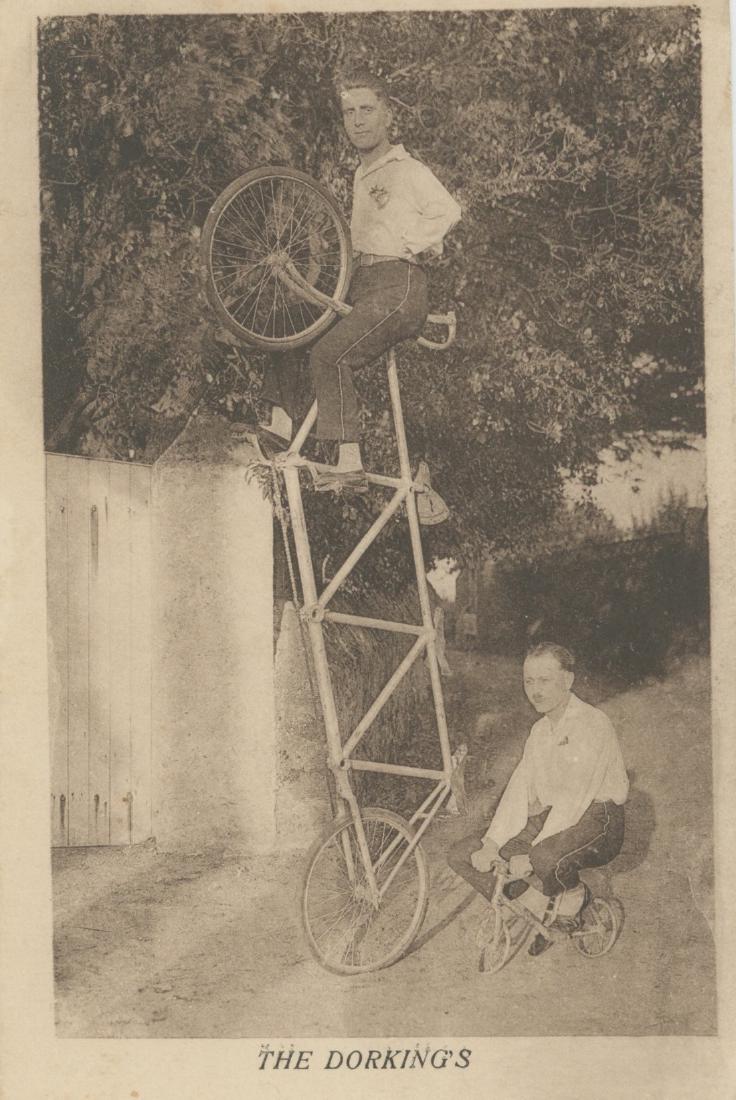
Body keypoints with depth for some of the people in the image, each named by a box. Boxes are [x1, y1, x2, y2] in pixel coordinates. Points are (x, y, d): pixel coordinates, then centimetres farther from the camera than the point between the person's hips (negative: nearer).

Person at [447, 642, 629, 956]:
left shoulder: (591, 724, -17)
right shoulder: (540, 730, 12)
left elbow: (573, 800, -24)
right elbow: (519, 790, 3)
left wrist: (529, 856, -26)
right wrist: (491, 845, -11)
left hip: (596, 817, -8)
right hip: (549, 818, 8)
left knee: (547, 859, -41)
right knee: (463, 854, -6)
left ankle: (573, 893, -5)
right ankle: (532, 916, 5)